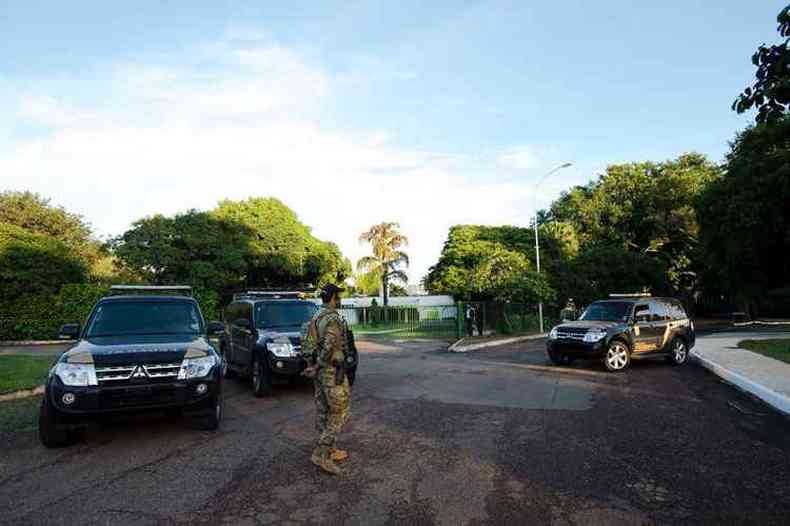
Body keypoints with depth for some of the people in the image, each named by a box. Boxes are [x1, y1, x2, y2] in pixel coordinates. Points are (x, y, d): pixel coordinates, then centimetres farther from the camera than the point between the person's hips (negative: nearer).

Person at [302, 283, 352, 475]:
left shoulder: (315, 318, 10)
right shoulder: (334, 319, -19)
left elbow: (308, 343, 12)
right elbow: (329, 347, -26)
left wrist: (312, 365, 12)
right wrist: (317, 367, -15)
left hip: (320, 370, 10)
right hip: (333, 371, -10)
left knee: (323, 411, 14)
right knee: (339, 412, -3)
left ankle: (329, 450, 25)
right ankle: (320, 454, -4)